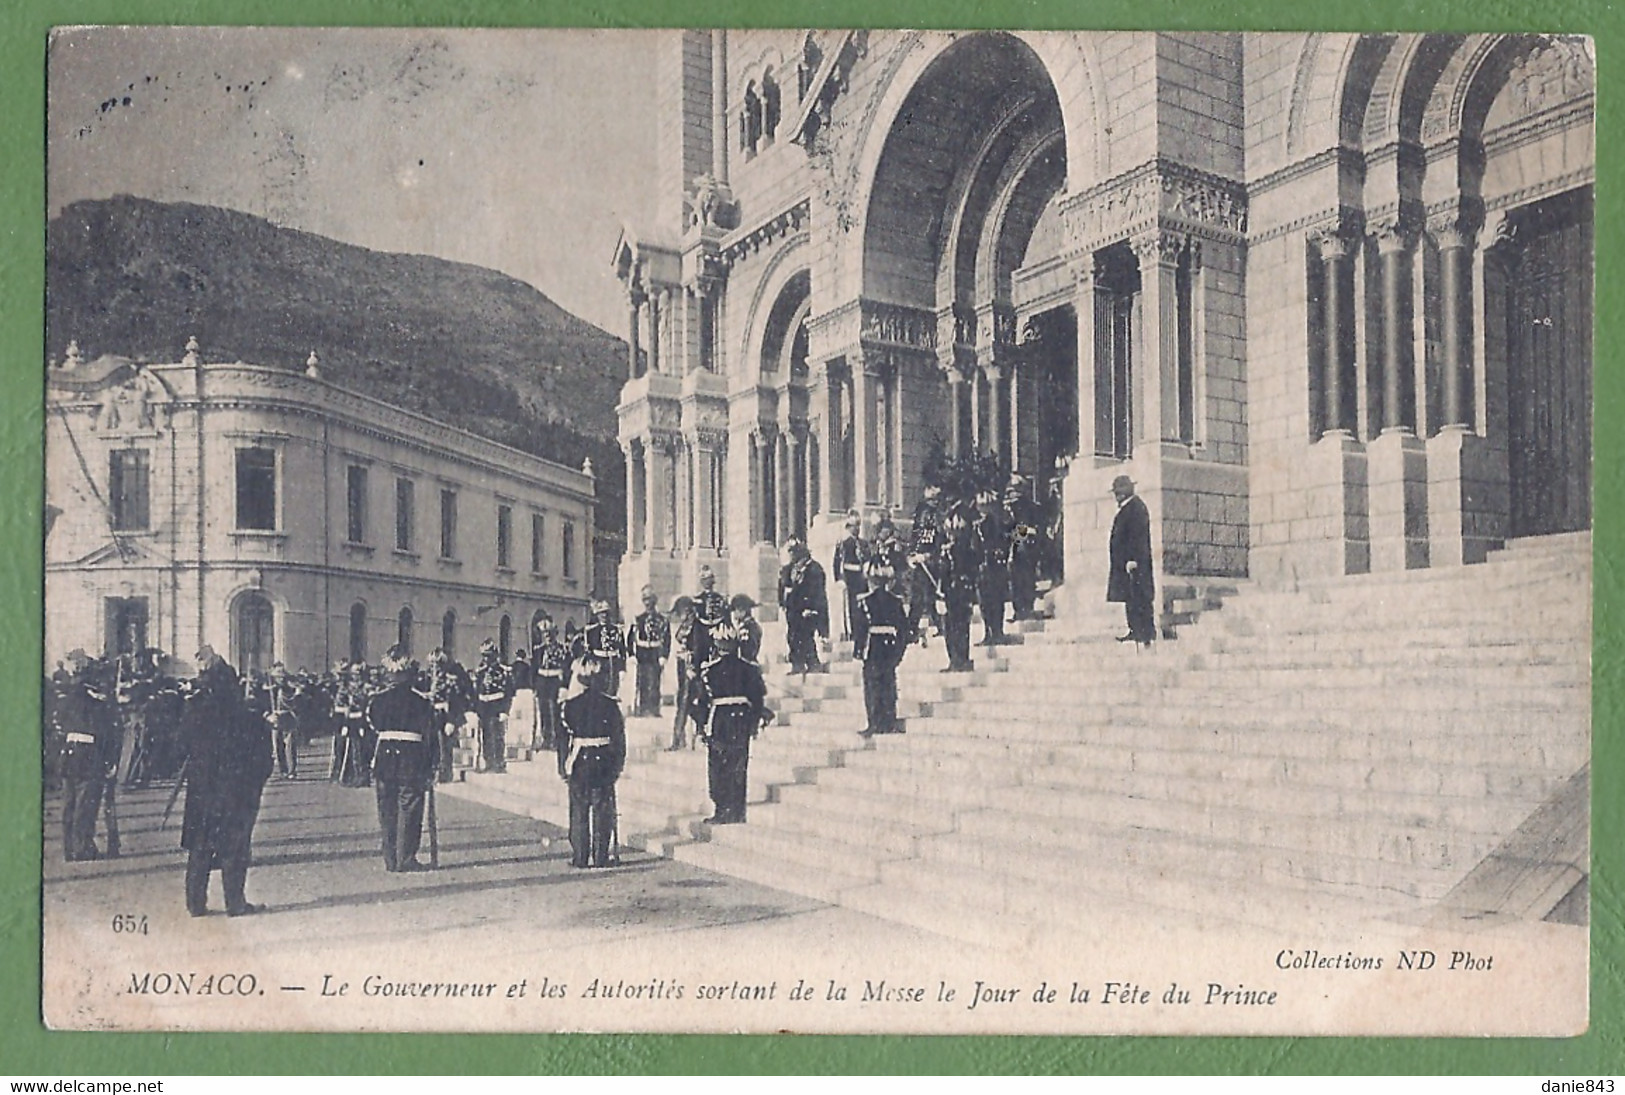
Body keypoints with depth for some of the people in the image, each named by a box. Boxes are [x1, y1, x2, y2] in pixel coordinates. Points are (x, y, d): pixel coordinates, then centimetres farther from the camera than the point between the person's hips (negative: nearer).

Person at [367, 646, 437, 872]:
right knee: (409, 810, 3)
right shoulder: (422, 702, -4)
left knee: (387, 812, 10)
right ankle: (406, 859, 2)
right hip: (412, 757, -3)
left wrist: (371, 765, 15)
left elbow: (371, 732, 7)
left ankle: (390, 860, 13)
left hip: (384, 756, 3)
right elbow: (429, 738, -3)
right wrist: (430, 769, 2)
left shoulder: (376, 700, 3)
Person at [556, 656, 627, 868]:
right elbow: (619, 737, -3)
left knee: (579, 812, 8)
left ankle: (580, 857, 8)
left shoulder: (571, 704, -1)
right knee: (602, 812, 5)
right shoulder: (610, 704, -4)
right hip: (603, 763, -1)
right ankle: (602, 856, 6)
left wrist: (563, 768, 7)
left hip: (579, 763, 1)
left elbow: (563, 737, 1)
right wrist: (618, 765, 5)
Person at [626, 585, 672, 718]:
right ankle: (641, 709, 11)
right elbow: (630, 638, 9)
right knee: (641, 684, 4)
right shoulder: (638, 619, 9)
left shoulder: (662, 619, 3)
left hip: (656, 658, -2)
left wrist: (663, 657, -8)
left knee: (653, 684, -6)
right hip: (641, 657, 2)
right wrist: (632, 654, -1)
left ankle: (653, 710, -2)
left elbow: (666, 639, 0)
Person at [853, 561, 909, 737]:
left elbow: (859, 628, -8)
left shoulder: (865, 602, -8)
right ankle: (890, 723, 12)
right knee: (889, 684, 10)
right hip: (892, 648, 4)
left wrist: (857, 650, 1)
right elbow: (904, 626, 8)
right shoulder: (897, 601, 5)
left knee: (872, 685, 1)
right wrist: (900, 650, 16)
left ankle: (874, 724, -2)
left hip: (873, 650, -4)